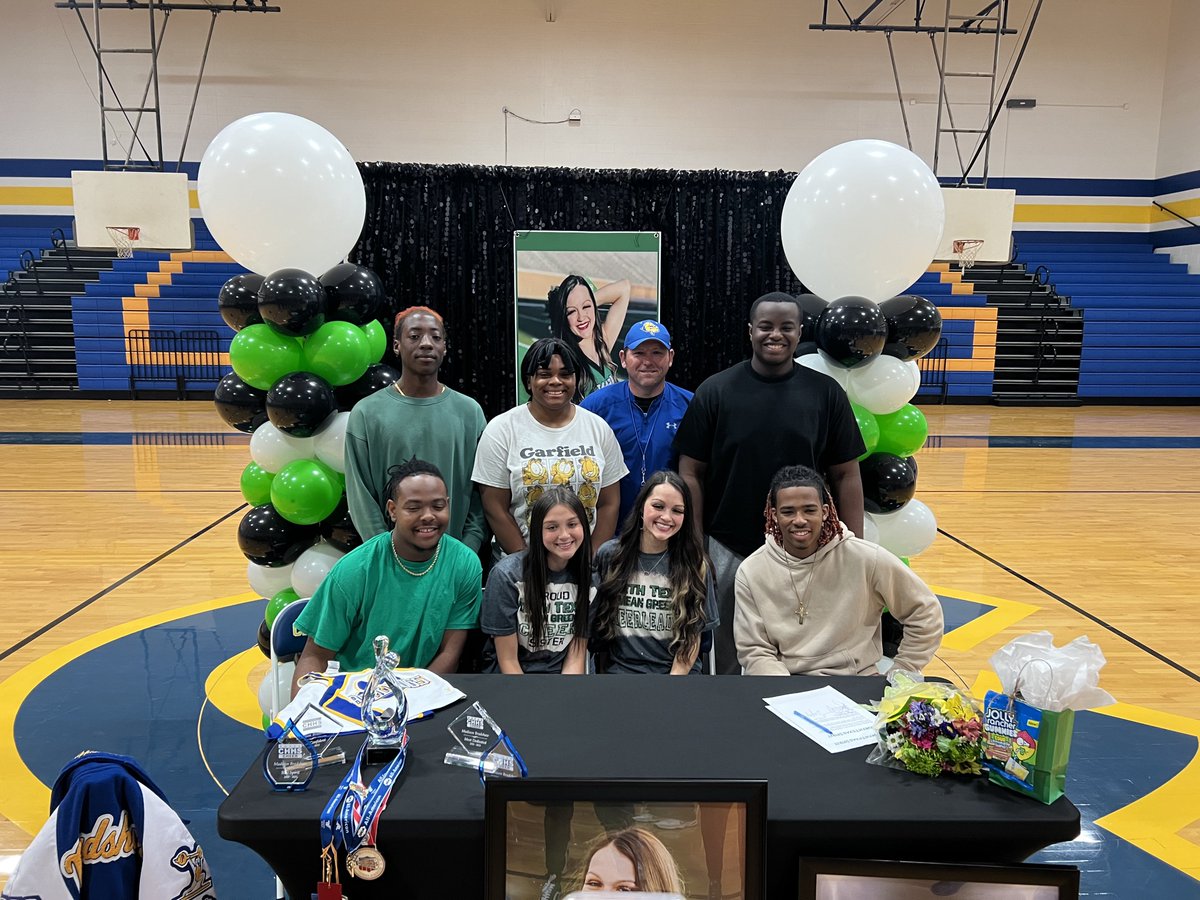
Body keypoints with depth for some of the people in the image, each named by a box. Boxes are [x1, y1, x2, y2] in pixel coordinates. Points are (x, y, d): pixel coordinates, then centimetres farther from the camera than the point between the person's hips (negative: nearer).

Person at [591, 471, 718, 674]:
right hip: (621, 667, -1)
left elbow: (692, 637, 4)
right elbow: (598, 623, 10)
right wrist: (601, 669, -2)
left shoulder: (694, 565, 5)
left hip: (680, 670, 1)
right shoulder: (608, 556, 5)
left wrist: (676, 674, -9)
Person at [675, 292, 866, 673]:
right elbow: (692, 473, -2)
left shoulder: (826, 393, -1)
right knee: (730, 660, 14)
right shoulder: (715, 391, -4)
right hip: (729, 552, -1)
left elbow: (845, 476, 2)